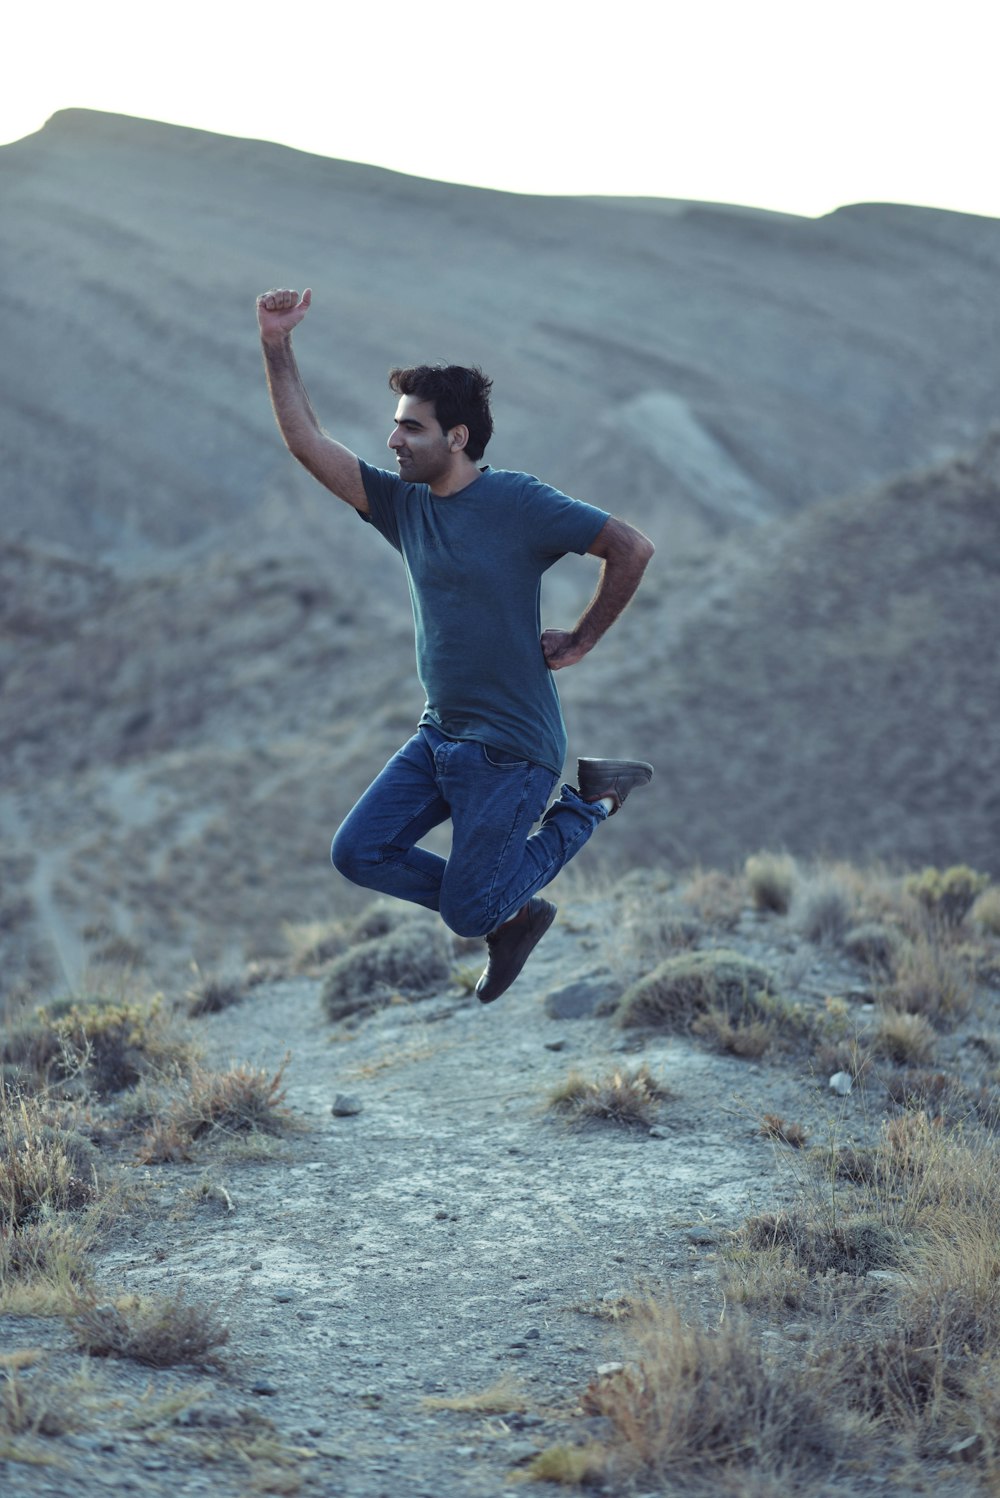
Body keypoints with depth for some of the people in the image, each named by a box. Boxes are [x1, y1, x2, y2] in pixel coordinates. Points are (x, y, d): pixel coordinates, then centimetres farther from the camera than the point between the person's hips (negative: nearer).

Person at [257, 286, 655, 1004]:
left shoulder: (516, 502, -14)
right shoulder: (403, 504, 5)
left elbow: (633, 548, -16)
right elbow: (307, 441, 2)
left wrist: (581, 640, -9)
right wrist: (277, 345, -6)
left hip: (510, 747, -7)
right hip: (440, 735, 7)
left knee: (467, 913, -2)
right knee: (359, 853, 1)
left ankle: (591, 797, 17)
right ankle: (512, 913, 16)